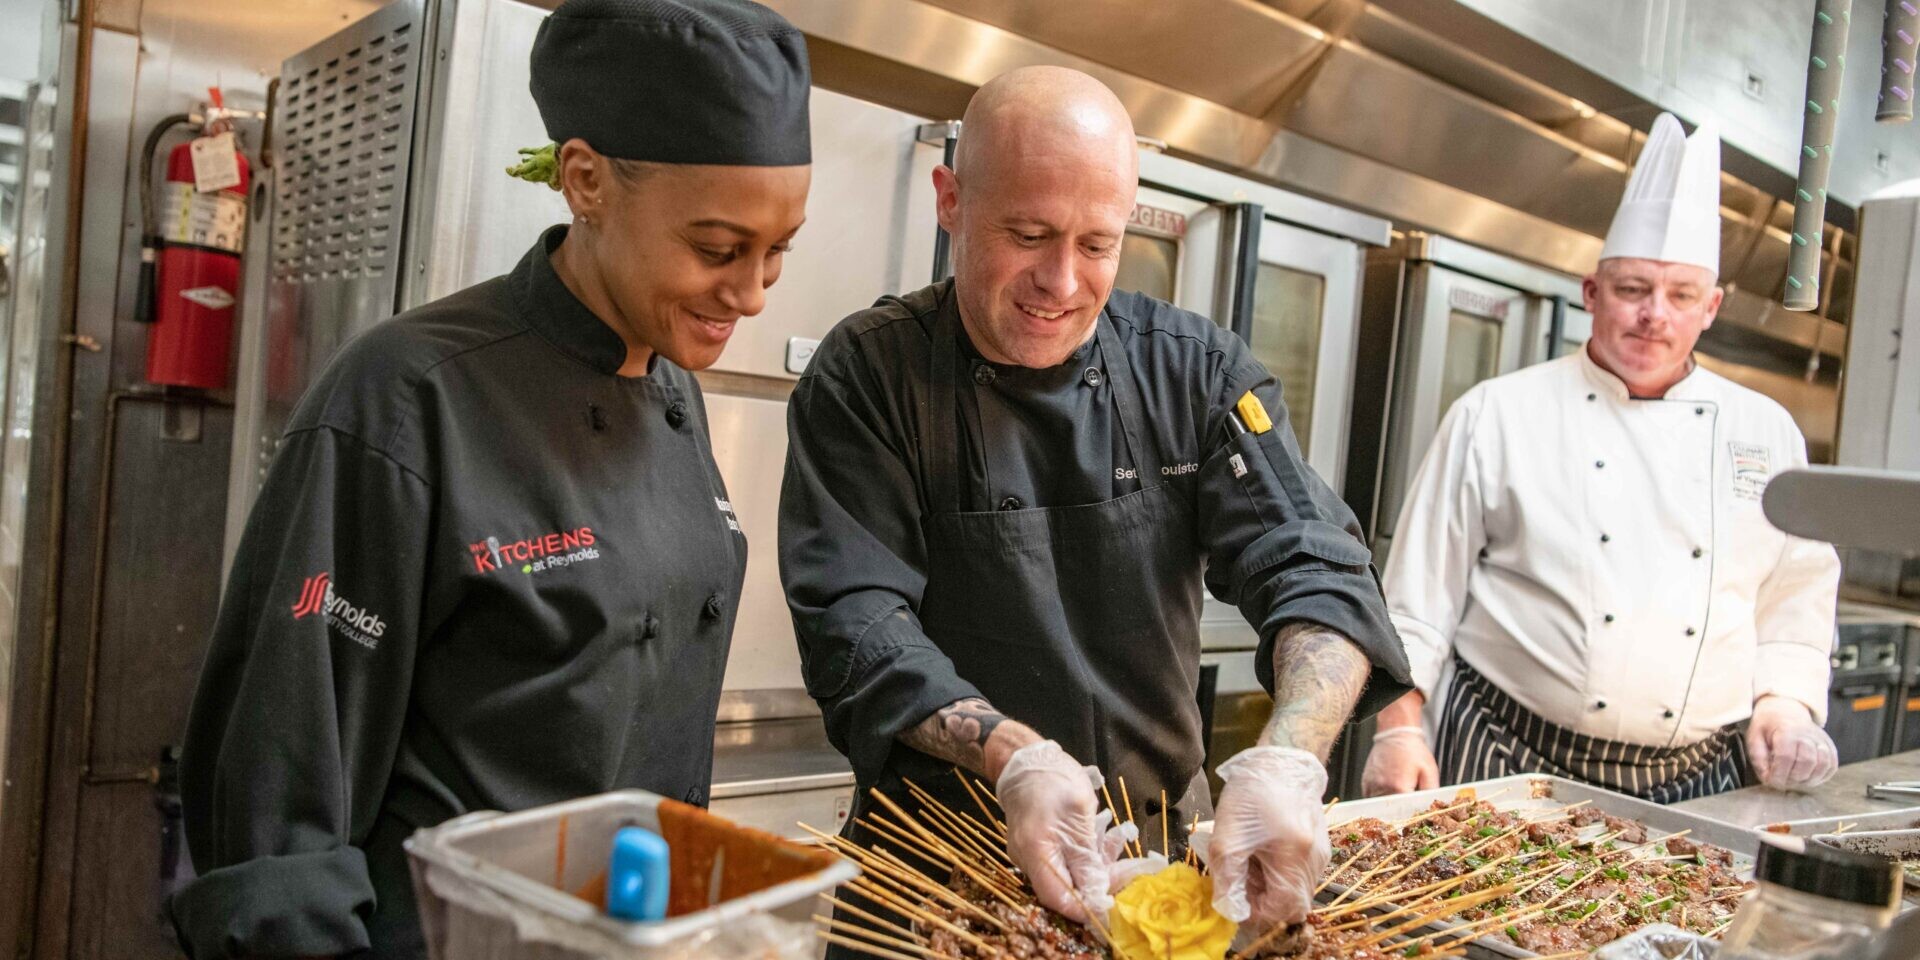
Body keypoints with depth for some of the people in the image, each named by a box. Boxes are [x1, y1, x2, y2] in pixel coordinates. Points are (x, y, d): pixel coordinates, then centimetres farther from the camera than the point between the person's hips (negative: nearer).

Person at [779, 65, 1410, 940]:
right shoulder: (867, 375, -11)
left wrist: (1286, 761, -31)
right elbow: (855, 620, -17)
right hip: (933, 859, -2)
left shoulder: (1196, 369, -5)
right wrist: (1016, 760, -32)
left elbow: (1315, 573, -13)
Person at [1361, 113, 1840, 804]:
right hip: (1508, 761, -3)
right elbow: (1422, 589, -3)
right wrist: (1400, 728, -9)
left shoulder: (1768, 433, 8)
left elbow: (1797, 596, 17)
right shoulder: (1498, 413, -2)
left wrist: (1785, 703, 1)